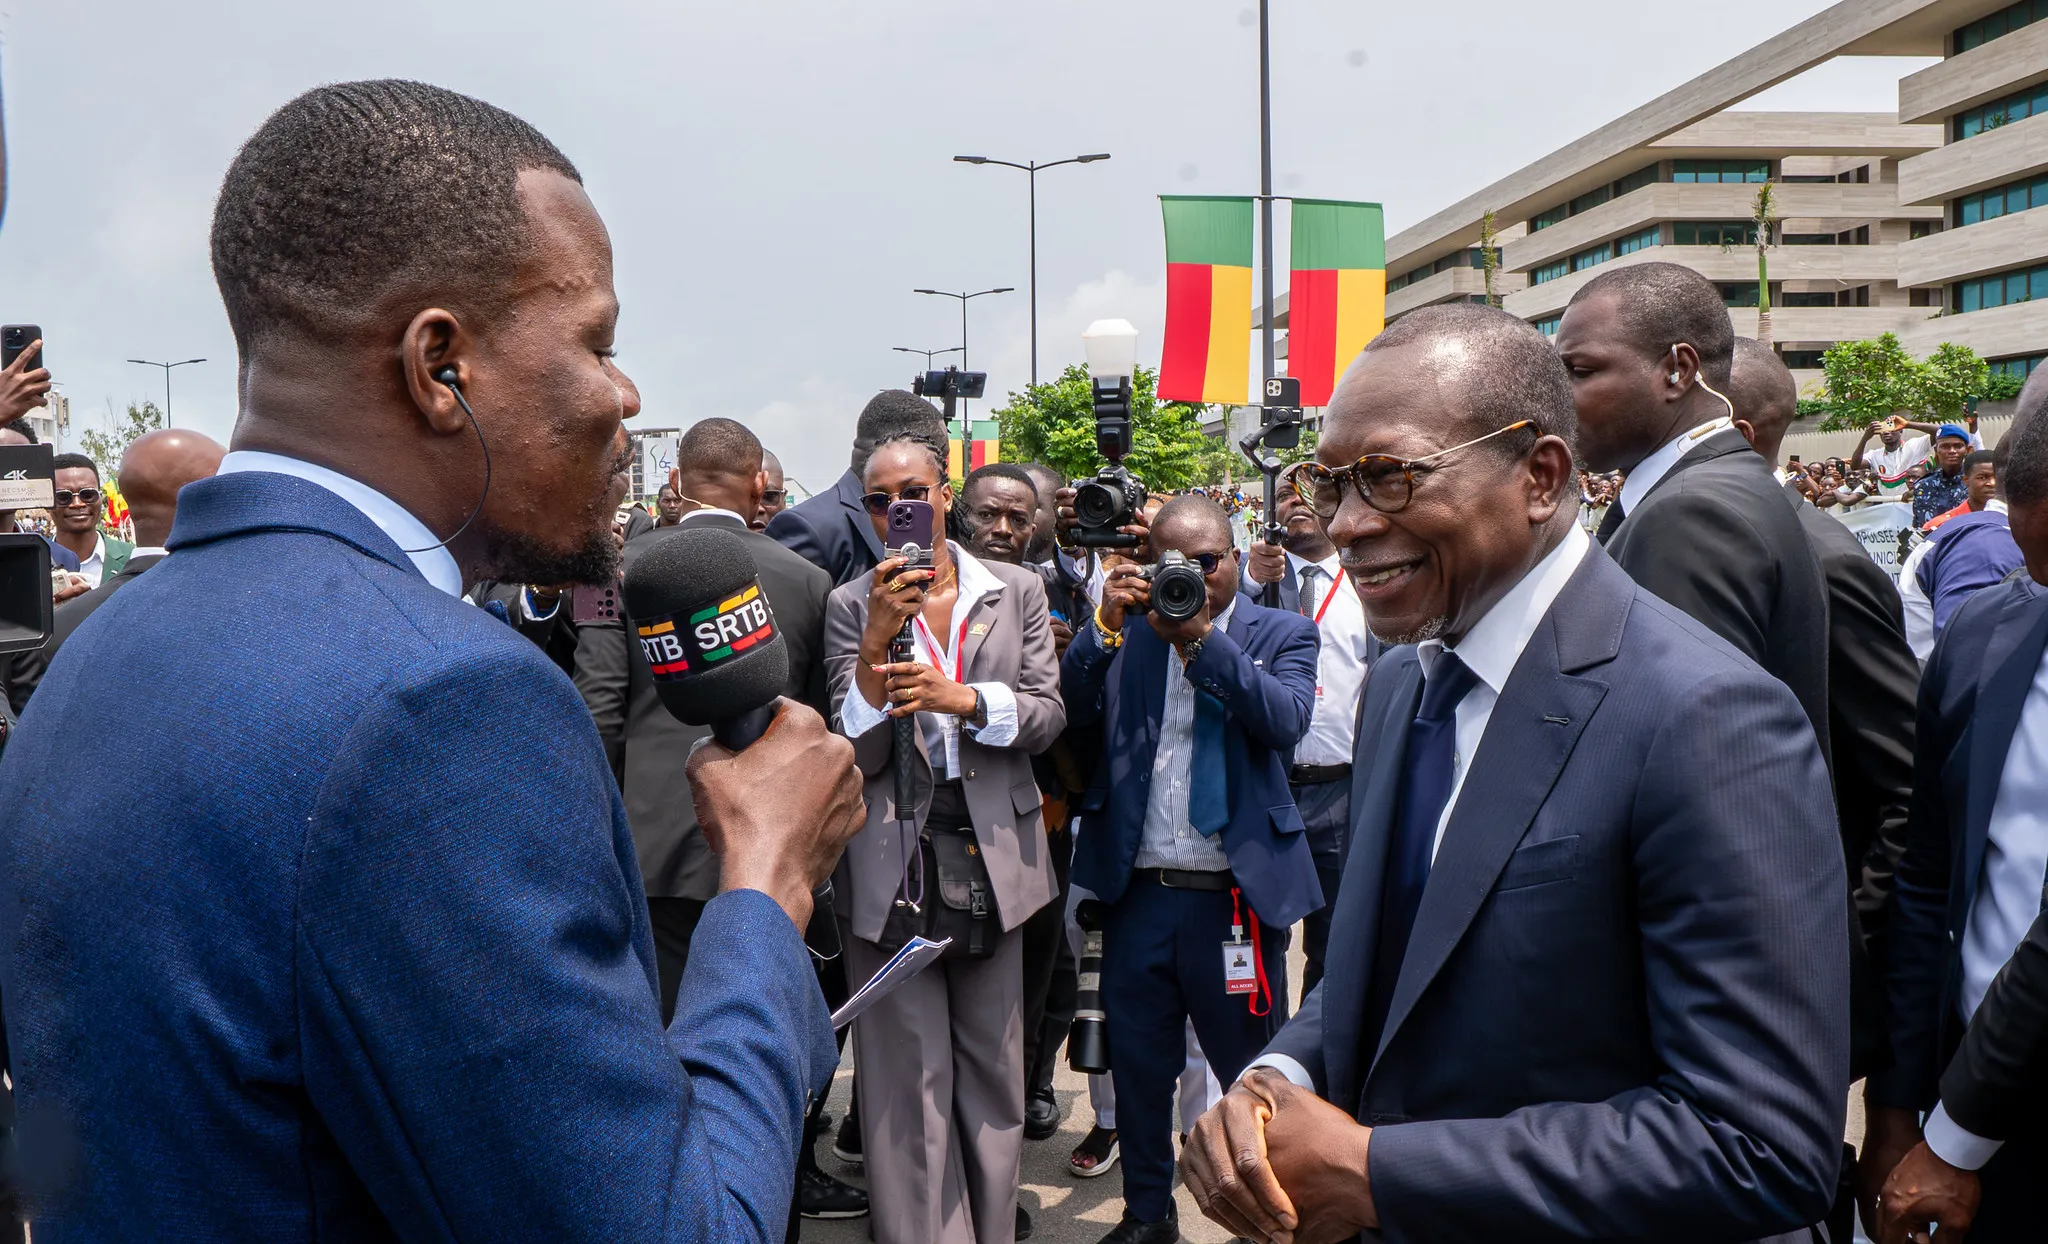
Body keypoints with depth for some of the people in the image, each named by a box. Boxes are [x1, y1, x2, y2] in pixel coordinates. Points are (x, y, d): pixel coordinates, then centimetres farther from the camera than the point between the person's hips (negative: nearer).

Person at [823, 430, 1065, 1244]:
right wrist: (876, 642, -19)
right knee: (909, 1075, 2)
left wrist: (959, 698, -16)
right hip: (891, 859, -2)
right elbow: (856, 755, -5)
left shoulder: (1017, 592, 6)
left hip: (992, 851, 2)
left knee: (992, 1063, 11)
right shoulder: (850, 607, 0)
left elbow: (1048, 714, 1)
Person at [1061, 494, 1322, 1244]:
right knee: (1137, 1069, 15)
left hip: (1235, 893, -2)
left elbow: (1287, 720, -14)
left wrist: (1202, 639, -20)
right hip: (1137, 891, 3)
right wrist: (1105, 624, -15)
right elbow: (1072, 706, -4)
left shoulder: (1280, 634, 3)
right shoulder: (1126, 632, 8)